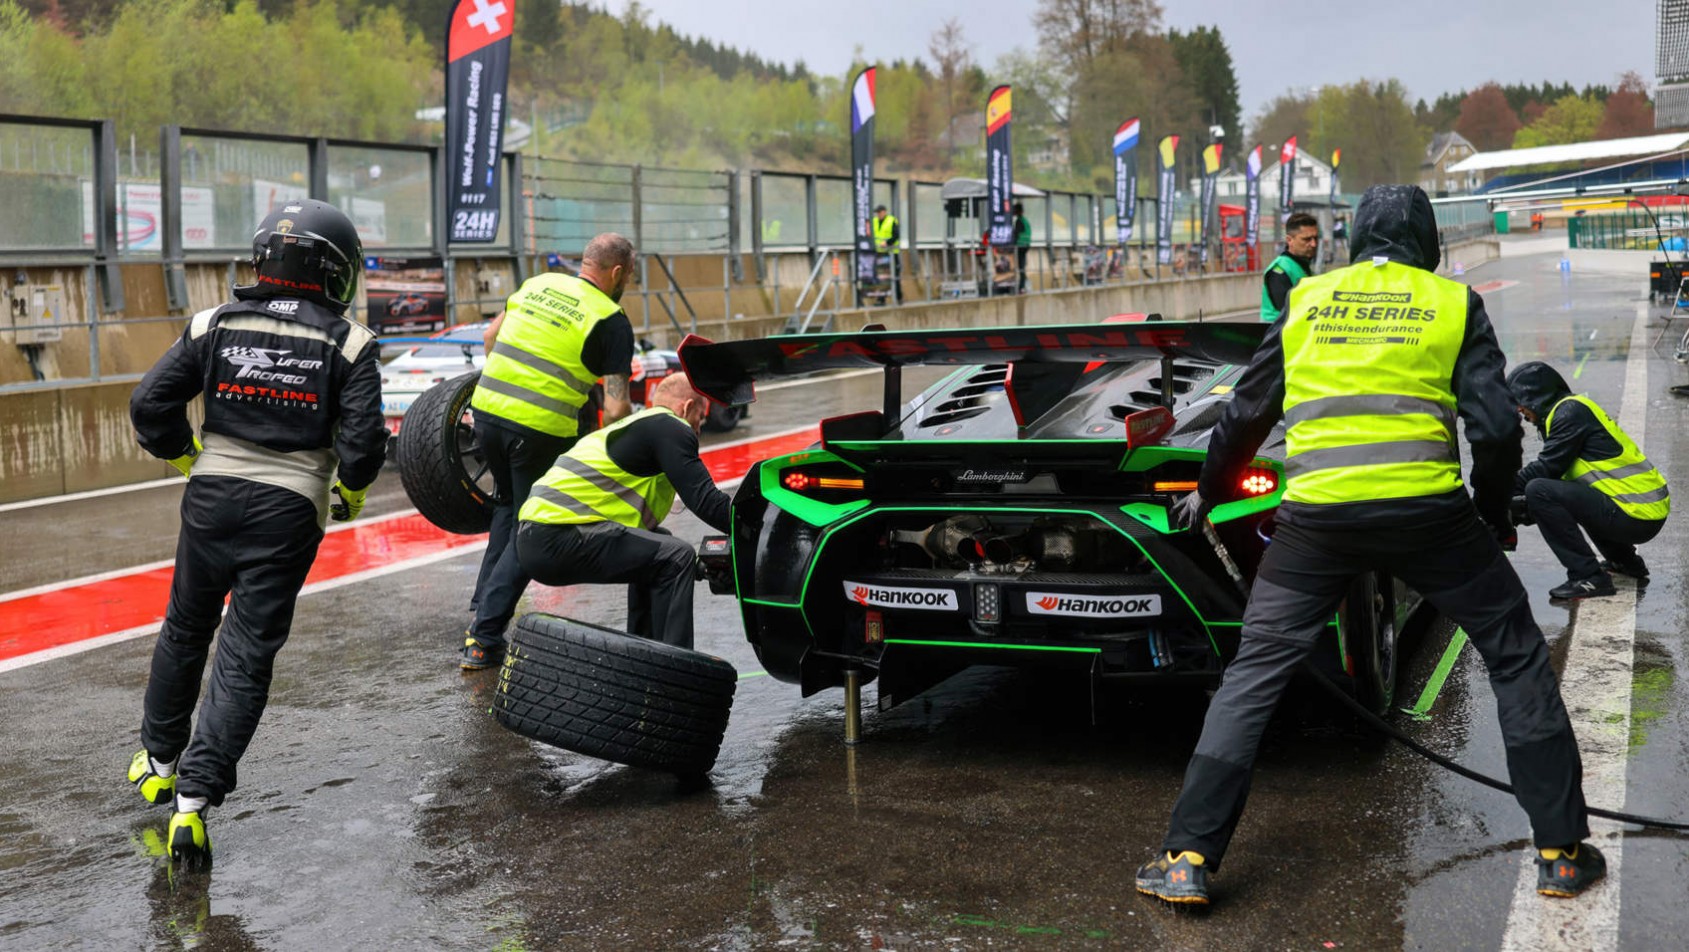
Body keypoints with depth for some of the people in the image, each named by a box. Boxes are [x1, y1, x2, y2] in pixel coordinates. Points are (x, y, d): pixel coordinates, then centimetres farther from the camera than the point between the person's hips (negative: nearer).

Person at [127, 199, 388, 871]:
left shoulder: (215, 325, 3)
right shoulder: (348, 343, -4)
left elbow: (150, 406, 0)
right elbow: (362, 438, -12)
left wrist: (190, 459, 17)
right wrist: (351, 493, 8)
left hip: (211, 496, 3)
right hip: (289, 511, -3)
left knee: (185, 632, 23)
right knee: (246, 658, 2)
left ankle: (159, 760, 40)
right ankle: (194, 800, -5)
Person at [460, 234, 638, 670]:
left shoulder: (538, 283, 12)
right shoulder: (612, 320, -4)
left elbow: (490, 335, 26)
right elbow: (615, 409, -11)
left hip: (487, 407, 6)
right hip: (541, 427, -6)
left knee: (508, 507, 27)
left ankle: (482, 611, 25)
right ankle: (483, 638, 2)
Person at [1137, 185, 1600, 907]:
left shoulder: (1307, 299, 14)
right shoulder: (1454, 303, 9)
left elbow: (1248, 412, 16)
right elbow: (1494, 428, 2)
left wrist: (1207, 492, 32)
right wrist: (1494, 515, 19)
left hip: (1318, 515, 1)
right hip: (1427, 510, -1)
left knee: (1253, 675, 11)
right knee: (1518, 658, 18)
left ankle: (1188, 858, 5)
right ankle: (1561, 851, 19)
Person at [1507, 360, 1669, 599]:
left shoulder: (1570, 411, -11)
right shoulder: (1572, 409, 18)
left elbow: (1546, 468, -15)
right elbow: (1554, 472, 17)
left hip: (1637, 515, -10)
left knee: (1539, 491, -16)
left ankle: (1589, 577, -13)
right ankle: (1627, 563, 27)